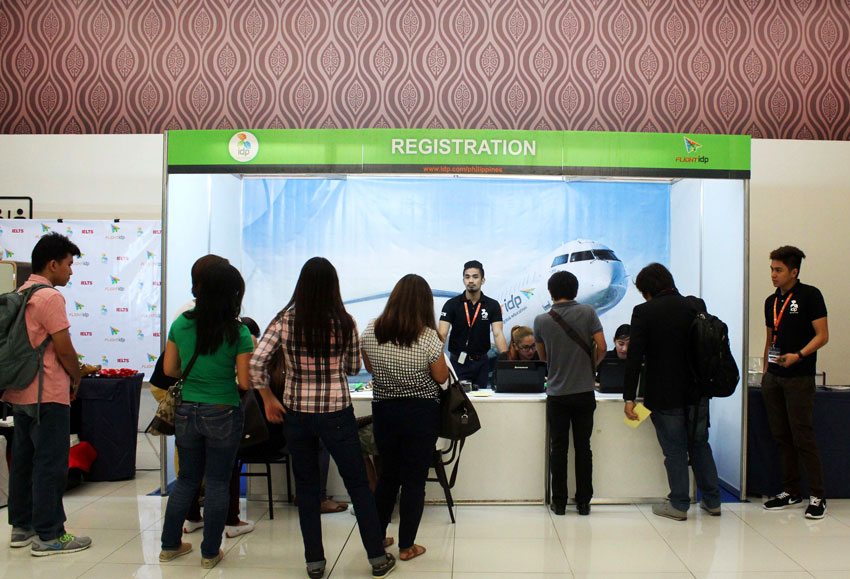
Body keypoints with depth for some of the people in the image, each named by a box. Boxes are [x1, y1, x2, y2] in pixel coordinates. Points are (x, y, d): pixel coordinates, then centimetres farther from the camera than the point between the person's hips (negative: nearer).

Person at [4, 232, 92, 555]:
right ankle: (48, 536, 3)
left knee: (23, 460, 15)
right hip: (47, 395, -9)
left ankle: (22, 527, 25)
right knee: (50, 464, -3)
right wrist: (76, 378, 1)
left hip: (19, 393, 10)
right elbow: (64, 349, -16)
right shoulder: (49, 297, -15)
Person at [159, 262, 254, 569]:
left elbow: (169, 368, 6)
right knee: (217, 483, 8)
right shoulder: (238, 333, -12)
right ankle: (210, 553, 17)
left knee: (187, 479, 19)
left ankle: (170, 545, 28)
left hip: (187, 413, 4)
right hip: (223, 415, -4)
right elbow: (245, 382, -11)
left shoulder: (181, 324, -2)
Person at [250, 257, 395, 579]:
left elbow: (255, 363, -9)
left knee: (306, 487, 14)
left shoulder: (284, 321, -6)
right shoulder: (344, 323, -8)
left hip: (296, 414, 2)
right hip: (336, 414, -1)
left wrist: (268, 400, 3)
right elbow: (353, 368, 3)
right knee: (358, 485, 10)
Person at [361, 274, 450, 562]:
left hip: (383, 411, 4)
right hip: (421, 414, -4)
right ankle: (406, 546, 15)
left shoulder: (371, 331, -5)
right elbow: (441, 377, -5)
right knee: (414, 481, 7)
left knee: (388, 474, 20)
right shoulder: (428, 336, -16)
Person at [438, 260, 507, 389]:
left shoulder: (492, 305, -1)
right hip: (458, 362, -2)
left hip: (481, 363, 2)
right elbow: (442, 334, -14)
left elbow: (497, 334, -9)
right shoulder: (451, 304, -6)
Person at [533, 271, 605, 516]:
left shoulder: (541, 320, -3)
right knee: (583, 447, 8)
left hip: (557, 394, 0)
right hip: (584, 392, 0)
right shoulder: (587, 312, -6)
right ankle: (583, 502, 13)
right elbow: (601, 347, -8)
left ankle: (559, 502, 11)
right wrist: (591, 366, 11)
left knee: (558, 448, 7)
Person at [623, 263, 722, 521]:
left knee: (674, 449, 6)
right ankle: (712, 501, 25)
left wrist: (629, 397, -11)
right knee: (700, 444, 18)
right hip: (697, 392, 5)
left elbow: (634, 357, -15)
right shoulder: (696, 306, 1)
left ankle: (679, 505, 14)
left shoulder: (644, 312, -13)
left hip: (664, 395, -4)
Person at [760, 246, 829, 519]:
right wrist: (766, 370, 13)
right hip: (773, 378, 6)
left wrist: (798, 356, -22)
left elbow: (822, 336, -9)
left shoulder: (810, 295, -6)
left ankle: (817, 496, 5)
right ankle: (790, 491, 19)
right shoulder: (771, 301, 13)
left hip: (800, 378, -6)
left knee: (803, 437, -5)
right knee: (781, 437, 9)